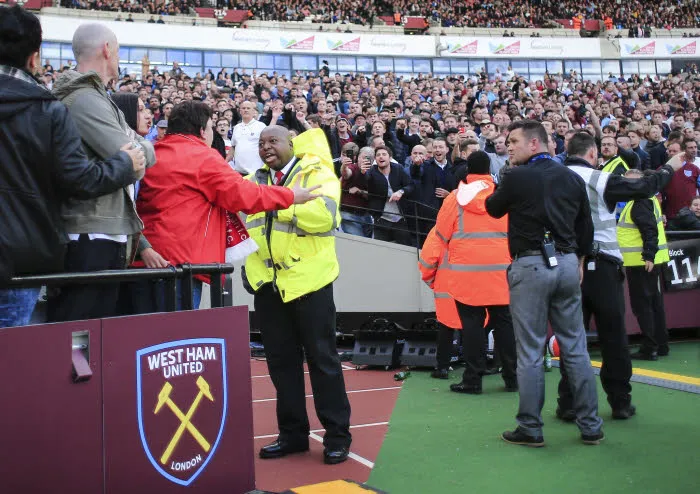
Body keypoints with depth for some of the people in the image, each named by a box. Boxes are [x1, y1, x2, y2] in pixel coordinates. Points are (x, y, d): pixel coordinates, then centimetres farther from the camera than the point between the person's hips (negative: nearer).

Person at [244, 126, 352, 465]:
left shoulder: (316, 172, -3)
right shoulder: (255, 180, 15)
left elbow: (324, 214, -21)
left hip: (308, 278, -5)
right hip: (268, 281, 5)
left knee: (321, 357, 2)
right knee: (281, 359, 10)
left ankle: (337, 436, 11)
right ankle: (292, 433, 21)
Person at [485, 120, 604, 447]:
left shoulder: (516, 177, -9)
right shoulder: (572, 178, 8)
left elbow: (493, 209, 8)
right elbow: (586, 226, 13)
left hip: (530, 266, -5)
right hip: (567, 264, 5)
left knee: (530, 352, 1)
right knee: (575, 349, 10)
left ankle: (530, 429, 7)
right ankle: (591, 426, 16)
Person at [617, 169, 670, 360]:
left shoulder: (640, 202, -15)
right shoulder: (647, 198, 17)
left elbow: (650, 230, -25)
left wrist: (649, 256, -29)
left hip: (642, 261, -10)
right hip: (648, 260, 10)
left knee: (641, 304, -5)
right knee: (654, 303, 15)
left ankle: (649, 349, -3)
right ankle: (661, 345, 23)